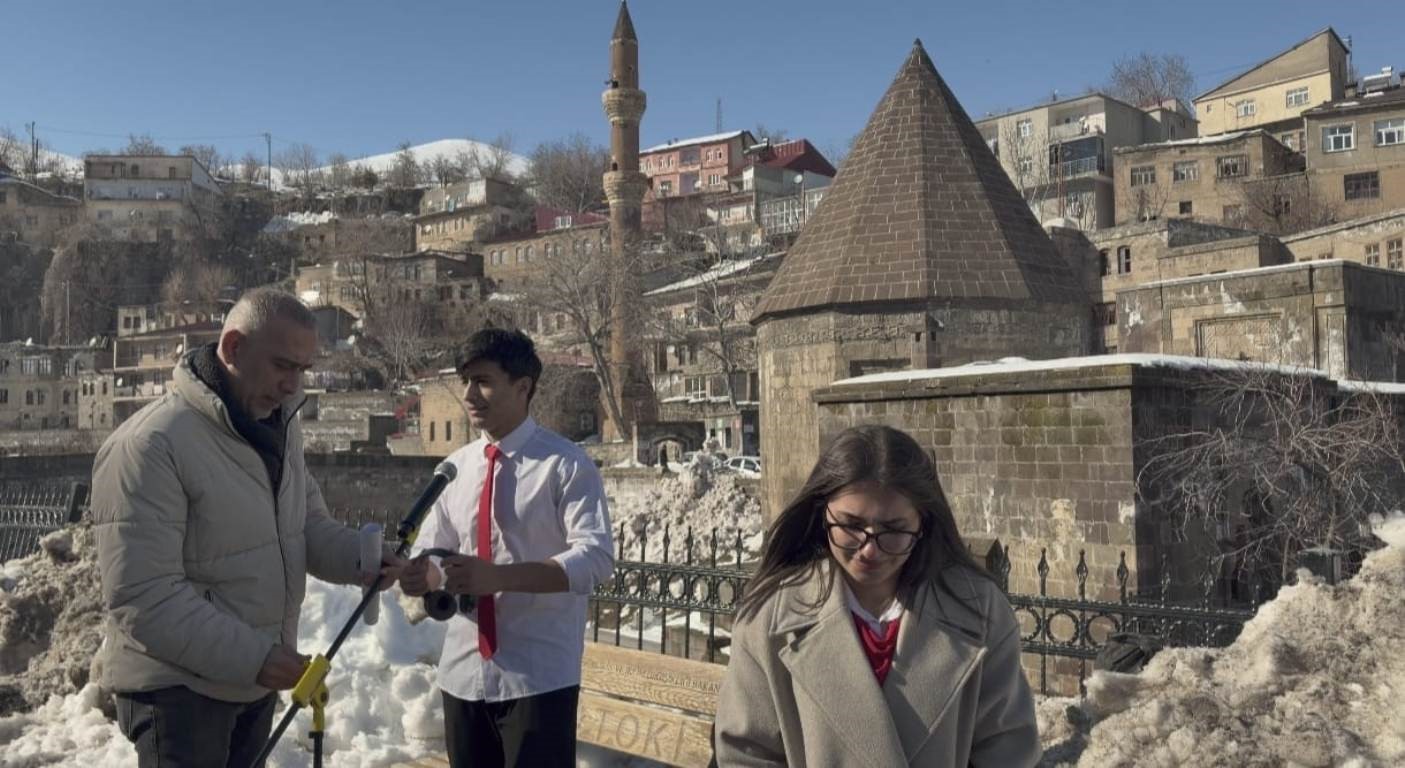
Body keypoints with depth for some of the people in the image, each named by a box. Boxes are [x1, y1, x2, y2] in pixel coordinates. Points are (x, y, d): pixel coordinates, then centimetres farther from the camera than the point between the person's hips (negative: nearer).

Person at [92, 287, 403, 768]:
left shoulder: (279, 426, 2)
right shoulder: (149, 445, -24)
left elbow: (309, 525, 8)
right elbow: (141, 597, -27)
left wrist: (359, 557, -13)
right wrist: (251, 656, -29)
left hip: (256, 677, 8)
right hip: (176, 686, -8)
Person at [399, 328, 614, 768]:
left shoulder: (565, 464, -10)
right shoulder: (455, 468, 7)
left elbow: (595, 557, -19)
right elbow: (432, 550, 8)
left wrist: (498, 575, -31)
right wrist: (423, 573, -17)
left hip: (538, 678, -5)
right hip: (463, 672, 5)